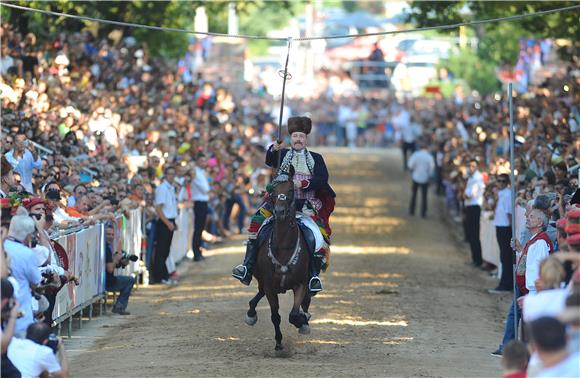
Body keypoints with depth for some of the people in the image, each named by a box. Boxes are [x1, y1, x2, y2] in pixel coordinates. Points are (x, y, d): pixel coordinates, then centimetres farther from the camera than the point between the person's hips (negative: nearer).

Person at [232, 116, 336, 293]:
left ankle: (314, 275, -19)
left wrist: (304, 183, -17)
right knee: (257, 221, -18)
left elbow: (323, 179, -1)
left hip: (307, 203, -1)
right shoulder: (282, 154, 13)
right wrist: (273, 149, -30)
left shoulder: (316, 158, 13)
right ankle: (247, 267, -18)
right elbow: (269, 161, -8)